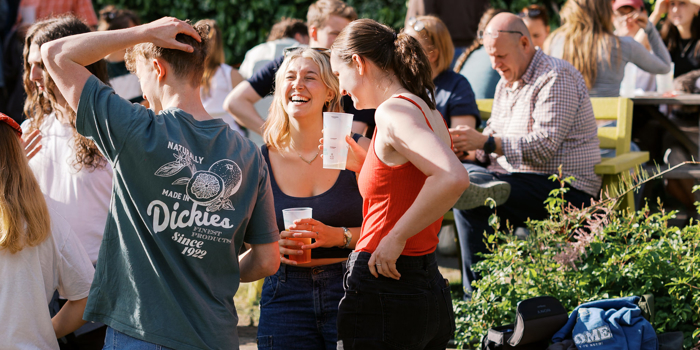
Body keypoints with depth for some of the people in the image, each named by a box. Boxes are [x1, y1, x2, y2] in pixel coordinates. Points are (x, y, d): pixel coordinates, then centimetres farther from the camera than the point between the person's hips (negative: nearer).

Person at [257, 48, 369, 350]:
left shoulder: (358, 151, -1)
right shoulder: (260, 161, 3)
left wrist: (340, 235, -17)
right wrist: (273, 245, -8)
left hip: (351, 293, -1)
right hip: (286, 299, 1)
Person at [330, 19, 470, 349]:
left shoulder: (393, 111, -14)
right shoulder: (429, 112, 14)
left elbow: (453, 178, -30)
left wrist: (396, 238, -22)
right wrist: (362, 163, 18)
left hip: (382, 291, -9)